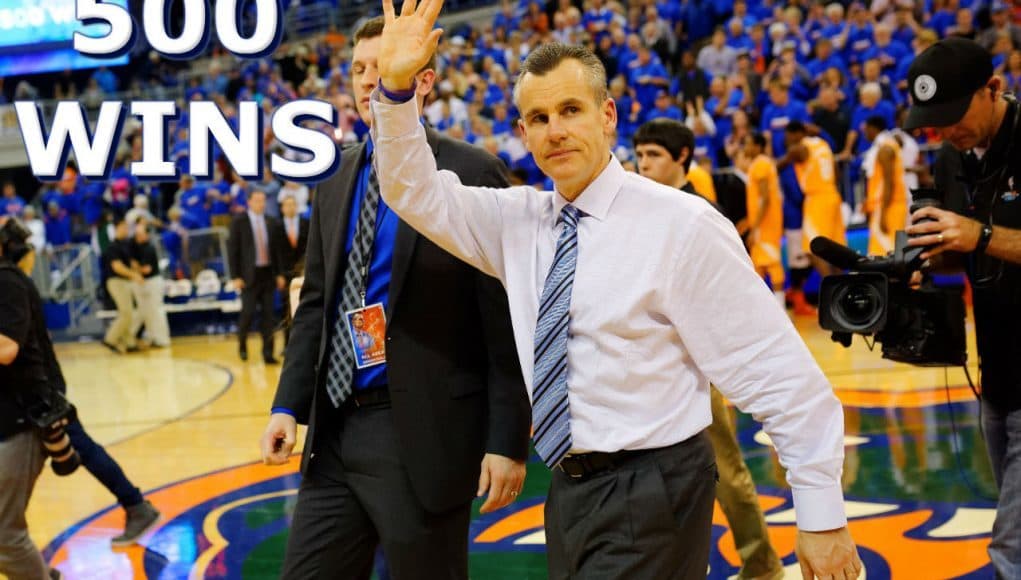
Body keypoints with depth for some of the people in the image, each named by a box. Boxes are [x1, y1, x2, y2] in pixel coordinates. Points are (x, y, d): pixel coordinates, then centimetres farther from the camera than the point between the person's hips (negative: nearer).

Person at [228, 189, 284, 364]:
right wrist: (236, 276, -9)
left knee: (267, 314, 1)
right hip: (249, 274, -3)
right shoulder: (239, 221, -2)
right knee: (248, 312, -6)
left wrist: (279, 273, 6)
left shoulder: (271, 222, 9)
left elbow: (276, 249, 13)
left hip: (268, 273, 3)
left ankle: (268, 353, 3)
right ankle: (242, 345, 20)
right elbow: (233, 250, -3)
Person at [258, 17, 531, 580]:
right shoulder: (336, 182, 12)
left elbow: (506, 319, -10)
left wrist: (508, 440, -13)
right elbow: (315, 306, 16)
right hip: (334, 428, 6)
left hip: (422, 432, -6)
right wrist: (288, 405, 5)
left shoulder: (470, 174, -8)